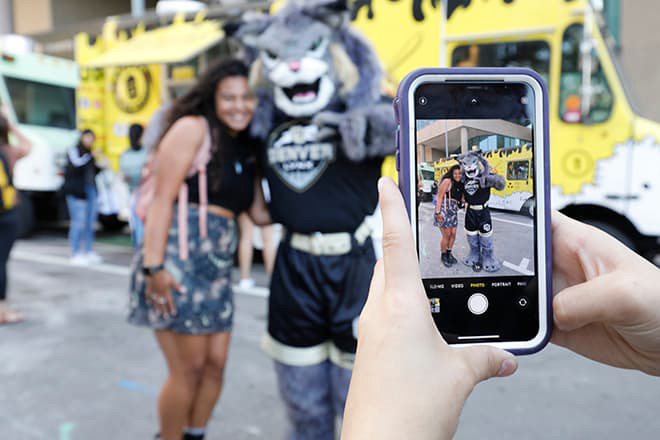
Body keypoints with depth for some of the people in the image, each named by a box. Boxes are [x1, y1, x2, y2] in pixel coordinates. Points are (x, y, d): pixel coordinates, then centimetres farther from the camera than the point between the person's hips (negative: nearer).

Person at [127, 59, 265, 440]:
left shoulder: (247, 148, 16)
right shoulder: (192, 128, -6)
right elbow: (162, 199, -14)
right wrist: (154, 267, -21)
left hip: (218, 266, 7)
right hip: (179, 259, -7)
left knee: (215, 365, 11)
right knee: (188, 369, 0)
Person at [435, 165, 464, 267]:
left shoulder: (460, 185, 11)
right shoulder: (447, 181, -11)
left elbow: (462, 199, 9)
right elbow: (439, 197, -15)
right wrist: (438, 212, -20)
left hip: (454, 212, 7)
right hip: (444, 210, -7)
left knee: (453, 234, 11)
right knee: (446, 235, -1)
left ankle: (449, 253, 30)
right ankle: (443, 256, 17)